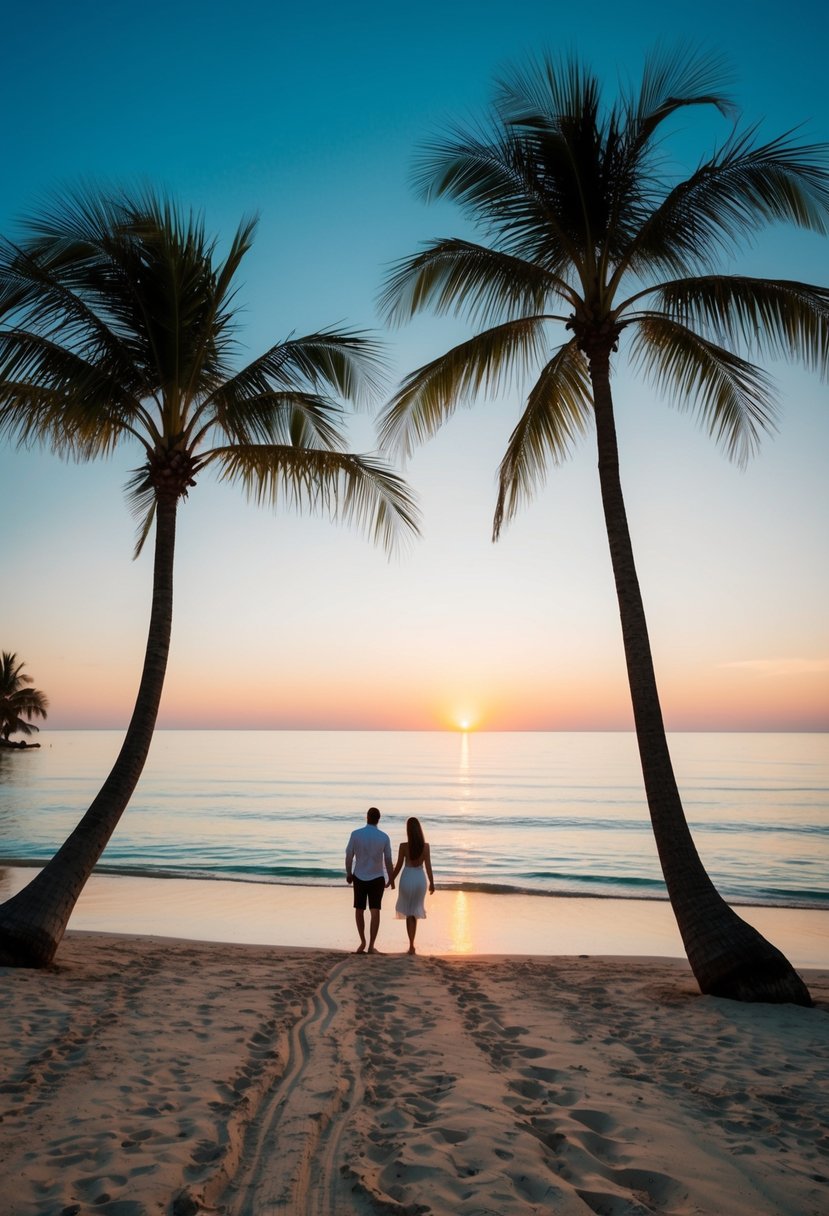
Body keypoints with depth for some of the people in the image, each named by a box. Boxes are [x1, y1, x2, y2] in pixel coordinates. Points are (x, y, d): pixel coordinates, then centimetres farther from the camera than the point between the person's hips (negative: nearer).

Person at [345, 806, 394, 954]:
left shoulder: (355, 834, -10)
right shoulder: (384, 837, -8)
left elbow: (349, 856, -4)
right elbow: (388, 861, -3)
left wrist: (348, 873, 11)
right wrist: (391, 879, 10)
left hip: (359, 877, 1)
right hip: (377, 878, 0)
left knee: (359, 910, 15)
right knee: (375, 911, 3)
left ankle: (363, 942, 25)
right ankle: (371, 946, -1)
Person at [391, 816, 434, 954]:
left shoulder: (403, 846, -13)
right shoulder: (425, 846, -9)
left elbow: (398, 866, -5)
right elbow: (428, 867, -5)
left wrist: (391, 880, 10)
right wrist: (432, 883, 7)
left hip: (407, 878, -2)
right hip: (420, 879, 2)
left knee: (409, 912, 12)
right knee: (415, 911, 19)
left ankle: (412, 945, 6)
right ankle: (411, 944, 26)